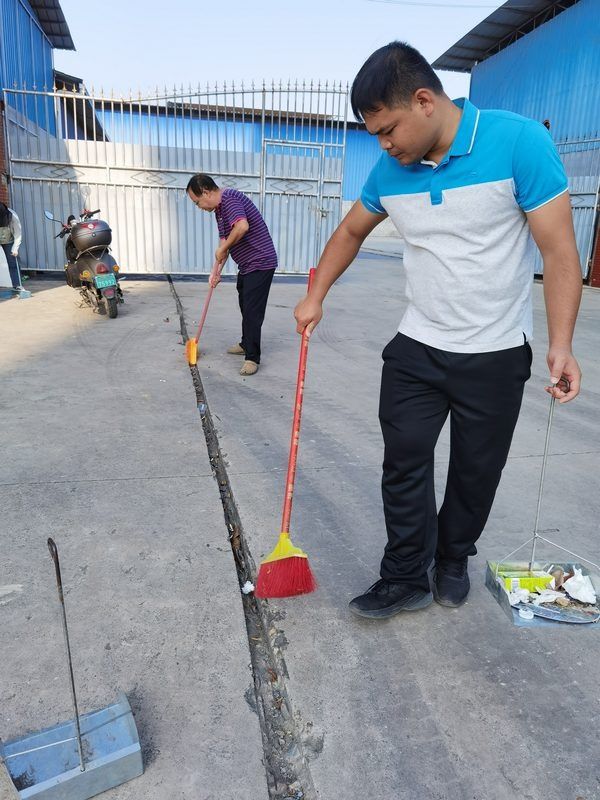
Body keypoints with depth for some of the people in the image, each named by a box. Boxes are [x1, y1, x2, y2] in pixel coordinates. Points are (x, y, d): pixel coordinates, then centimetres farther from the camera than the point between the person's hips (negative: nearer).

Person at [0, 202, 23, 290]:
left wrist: (15, 248, -33)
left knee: (12, 263, -4)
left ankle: (16, 285, -1)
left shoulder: (13, 217, -27)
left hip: (8, 241, 0)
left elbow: (18, 234, -23)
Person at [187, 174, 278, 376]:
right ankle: (246, 344, 36)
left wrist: (223, 248, -21)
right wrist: (216, 270, 10)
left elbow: (242, 226, -35)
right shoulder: (219, 209, 14)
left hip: (260, 263, -11)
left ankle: (252, 358, -5)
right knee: (245, 307, 21)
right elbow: (224, 241, 17)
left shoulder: (229, 199, -18)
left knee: (252, 311, -10)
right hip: (247, 265, 11)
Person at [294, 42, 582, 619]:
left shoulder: (519, 141, -16)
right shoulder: (390, 169, -3)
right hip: (416, 350, 3)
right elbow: (350, 232, 15)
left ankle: (453, 561, 36)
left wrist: (561, 345, -21)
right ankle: (406, 578, 19)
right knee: (404, 466, 2)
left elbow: (559, 250, -15)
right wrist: (315, 297, 14)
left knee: (476, 472, 12)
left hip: (496, 355, -2)